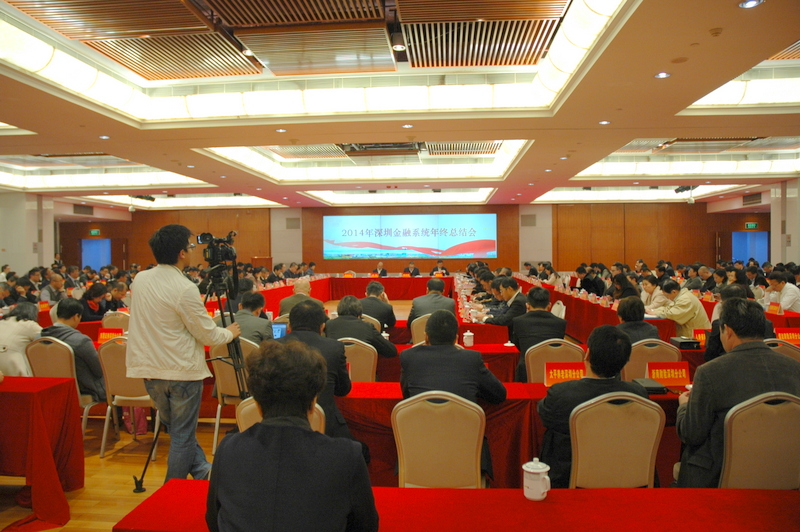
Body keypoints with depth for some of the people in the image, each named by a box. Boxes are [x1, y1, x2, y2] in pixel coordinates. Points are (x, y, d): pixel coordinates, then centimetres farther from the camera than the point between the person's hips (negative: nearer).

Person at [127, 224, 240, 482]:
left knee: (177, 429, 21)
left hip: (150, 369, 7)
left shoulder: (139, 280, 2)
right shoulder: (184, 289, -20)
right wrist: (230, 333, 6)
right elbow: (208, 335, -14)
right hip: (183, 370, -7)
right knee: (183, 435, 8)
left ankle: (203, 473, 25)